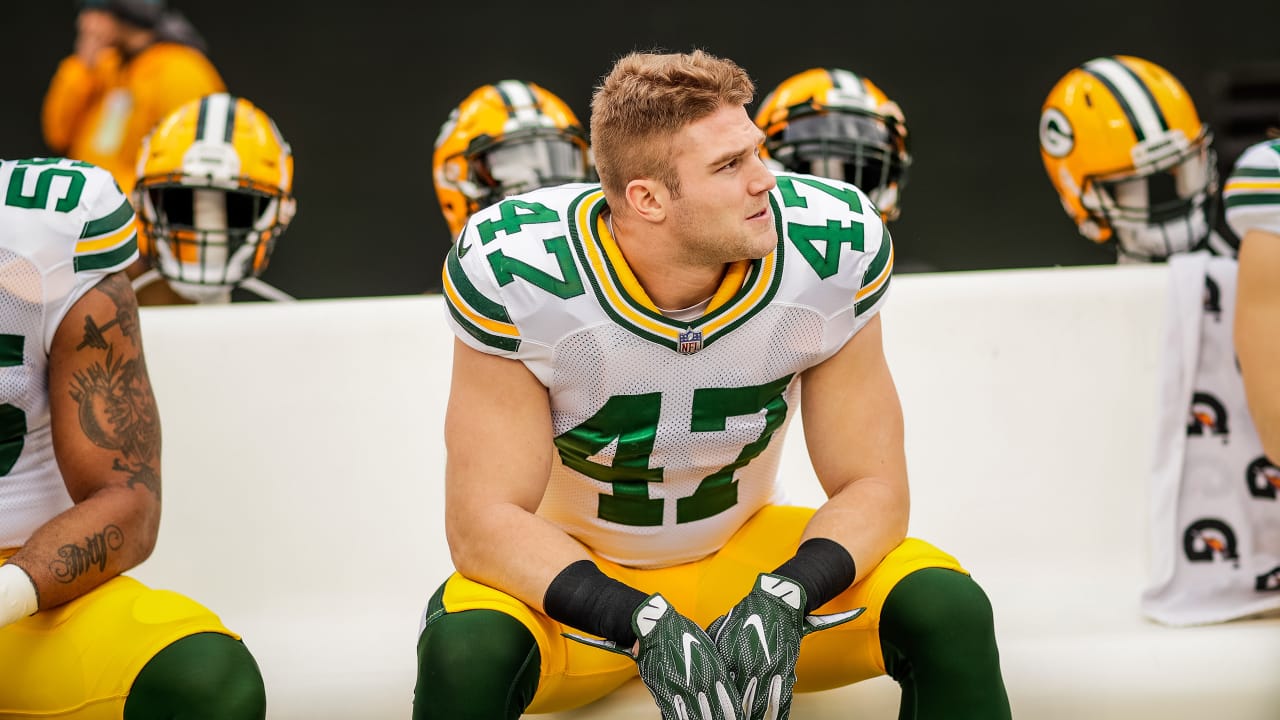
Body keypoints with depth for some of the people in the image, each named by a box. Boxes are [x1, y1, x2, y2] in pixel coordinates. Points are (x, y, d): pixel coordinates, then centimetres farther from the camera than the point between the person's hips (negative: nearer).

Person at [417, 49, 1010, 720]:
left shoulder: (831, 248, -18)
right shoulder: (512, 268, -25)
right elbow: (485, 521, -22)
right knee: (465, 651, -33)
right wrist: (641, 624, -36)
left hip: (747, 556, 2)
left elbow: (871, 485, -12)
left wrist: (783, 600, -31)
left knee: (949, 609, -21)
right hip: (573, 579, -2)